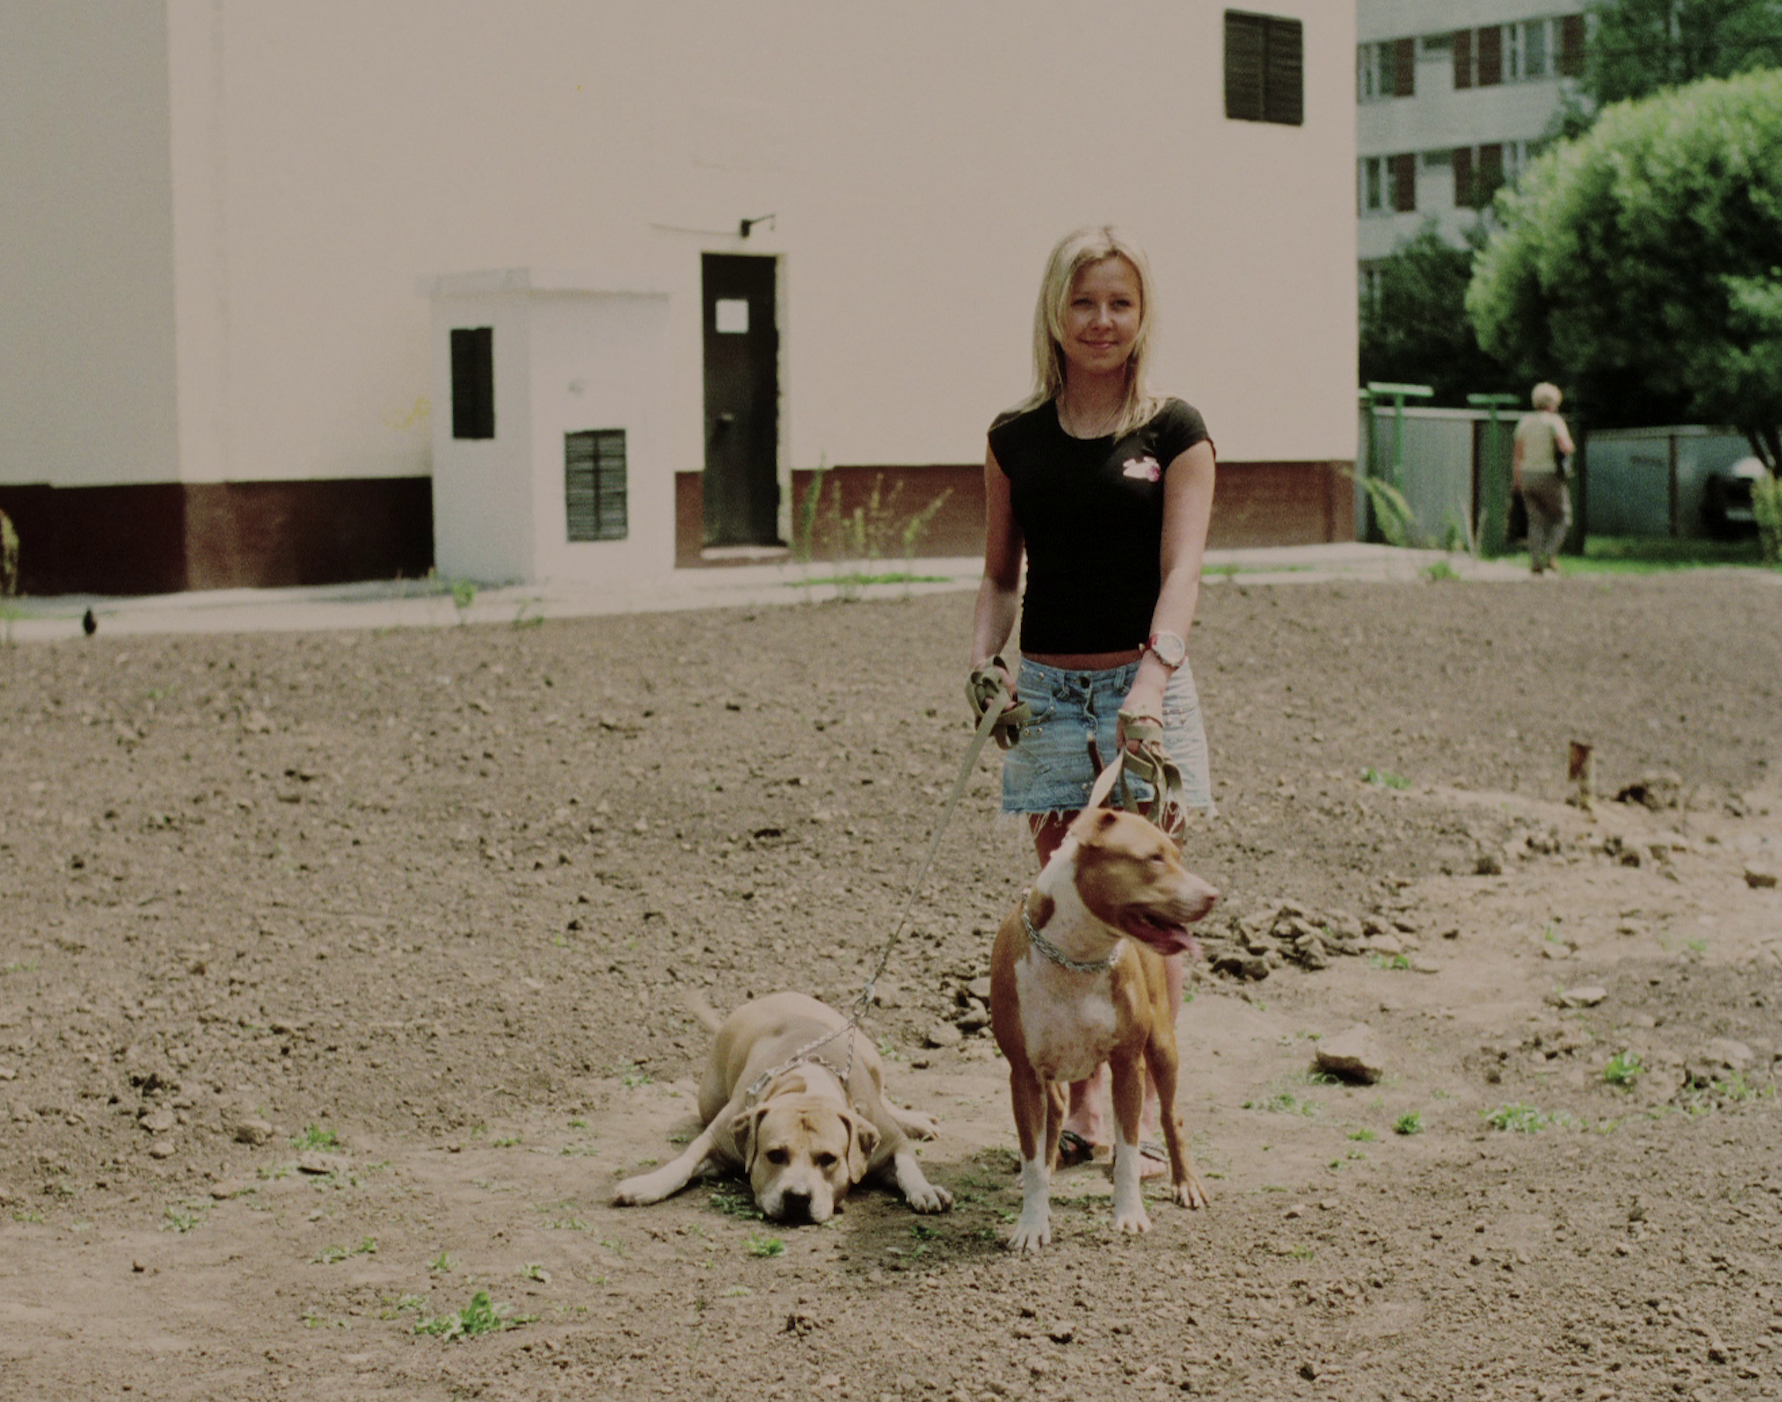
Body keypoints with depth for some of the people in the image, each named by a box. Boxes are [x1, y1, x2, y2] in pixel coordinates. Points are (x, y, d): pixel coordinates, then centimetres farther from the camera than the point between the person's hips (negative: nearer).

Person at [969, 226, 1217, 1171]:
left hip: (1146, 686, -3)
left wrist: (1153, 677, -27)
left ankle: (1150, 1111, 10)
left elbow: (1180, 570, -12)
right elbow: (1001, 575, 13)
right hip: (1047, 691, 3)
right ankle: (1082, 1108, 17)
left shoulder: (1175, 434, -1)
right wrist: (983, 658, -6)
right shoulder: (1016, 439, 7)